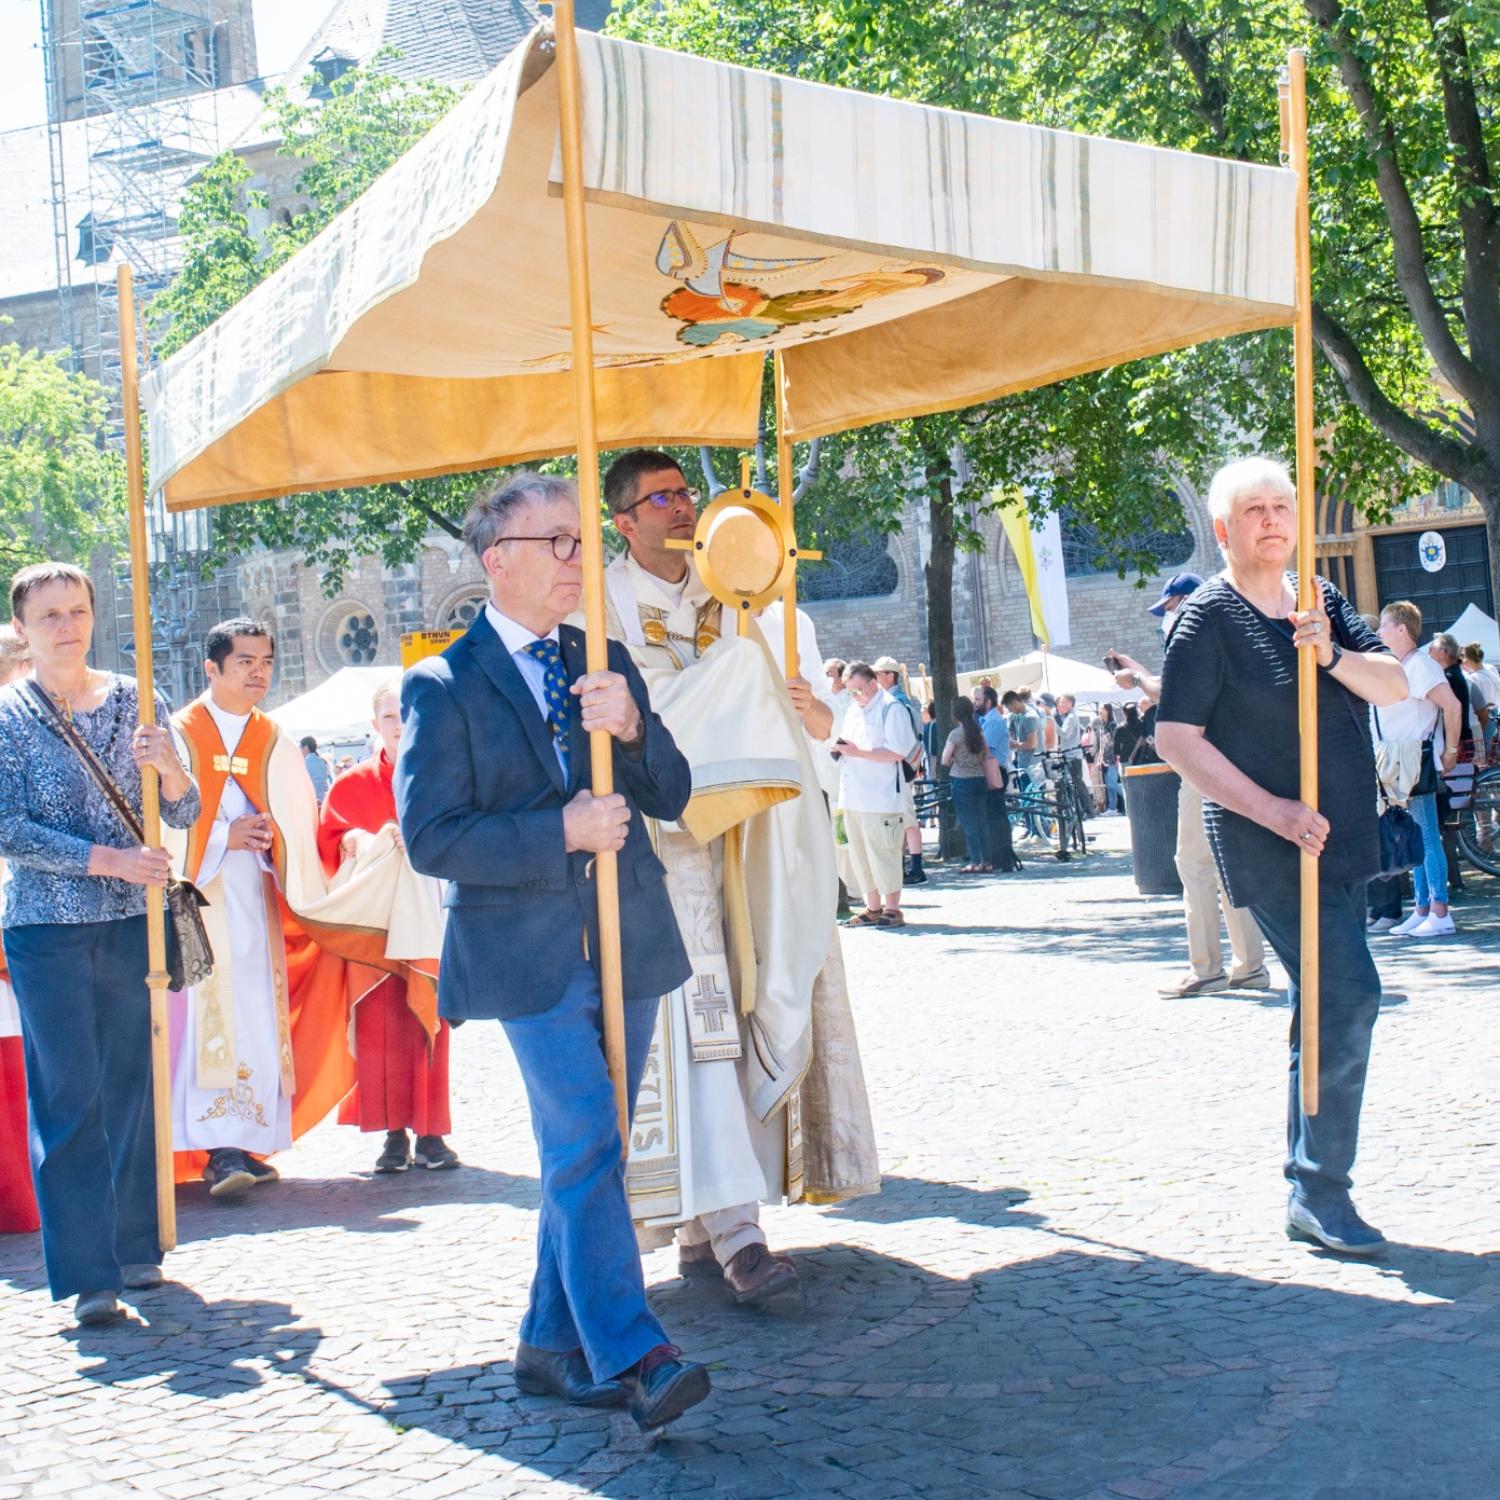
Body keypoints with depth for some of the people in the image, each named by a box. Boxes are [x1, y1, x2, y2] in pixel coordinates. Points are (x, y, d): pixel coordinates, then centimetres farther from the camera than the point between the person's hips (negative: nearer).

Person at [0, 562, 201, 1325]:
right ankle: (88, 1274, -1)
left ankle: (135, 1248, 19)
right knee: (68, 1098, -4)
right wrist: (104, 859, -17)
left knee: (132, 1088, 8)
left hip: (131, 921, 3)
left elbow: (184, 814, 7)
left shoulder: (131, 702, 7)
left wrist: (170, 768, -15)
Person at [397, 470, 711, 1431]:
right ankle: (632, 1357, -12)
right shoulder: (444, 685, -3)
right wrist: (560, 832, -18)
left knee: (587, 1157, 11)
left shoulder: (607, 664, 14)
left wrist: (631, 727, -11)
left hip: (628, 945, 6)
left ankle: (556, 1346, 22)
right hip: (532, 954, -6)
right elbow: (430, 836, -11)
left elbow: (672, 796, 9)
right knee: (586, 1153, -12)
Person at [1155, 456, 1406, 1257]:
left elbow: (1396, 685, 4)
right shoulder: (1207, 618, -9)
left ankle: (1312, 1186, 22)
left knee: (1327, 1005, 11)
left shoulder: (1322, 602, 12)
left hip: (1340, 837, 7)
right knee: (1347, 996, -16)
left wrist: (1332, 654, -16)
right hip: (1270, 846, -7)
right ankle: (1319, 1192, -7)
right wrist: (1273, 810, -19)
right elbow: (1176, 738, -13)